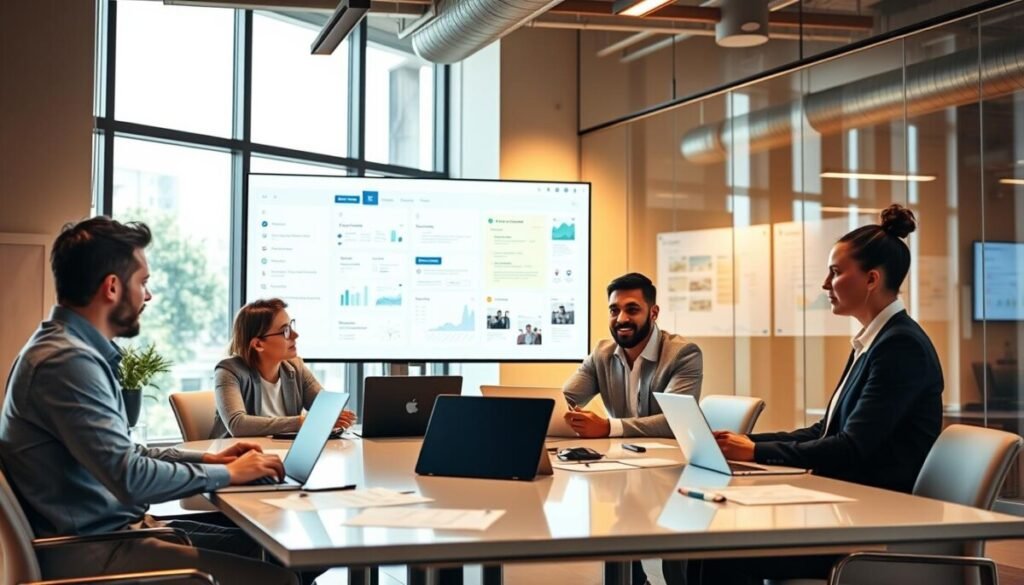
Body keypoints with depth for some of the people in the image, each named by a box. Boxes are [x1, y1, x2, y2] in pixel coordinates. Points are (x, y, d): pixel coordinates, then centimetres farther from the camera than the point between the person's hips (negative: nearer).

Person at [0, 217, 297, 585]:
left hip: (109, 528, 11)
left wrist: (207, 458, 12)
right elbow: (129, 478, -25)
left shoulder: (75, 350, 13)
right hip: (91, 552, -11)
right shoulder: (66, 361, -20)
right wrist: (228, 473, -12)